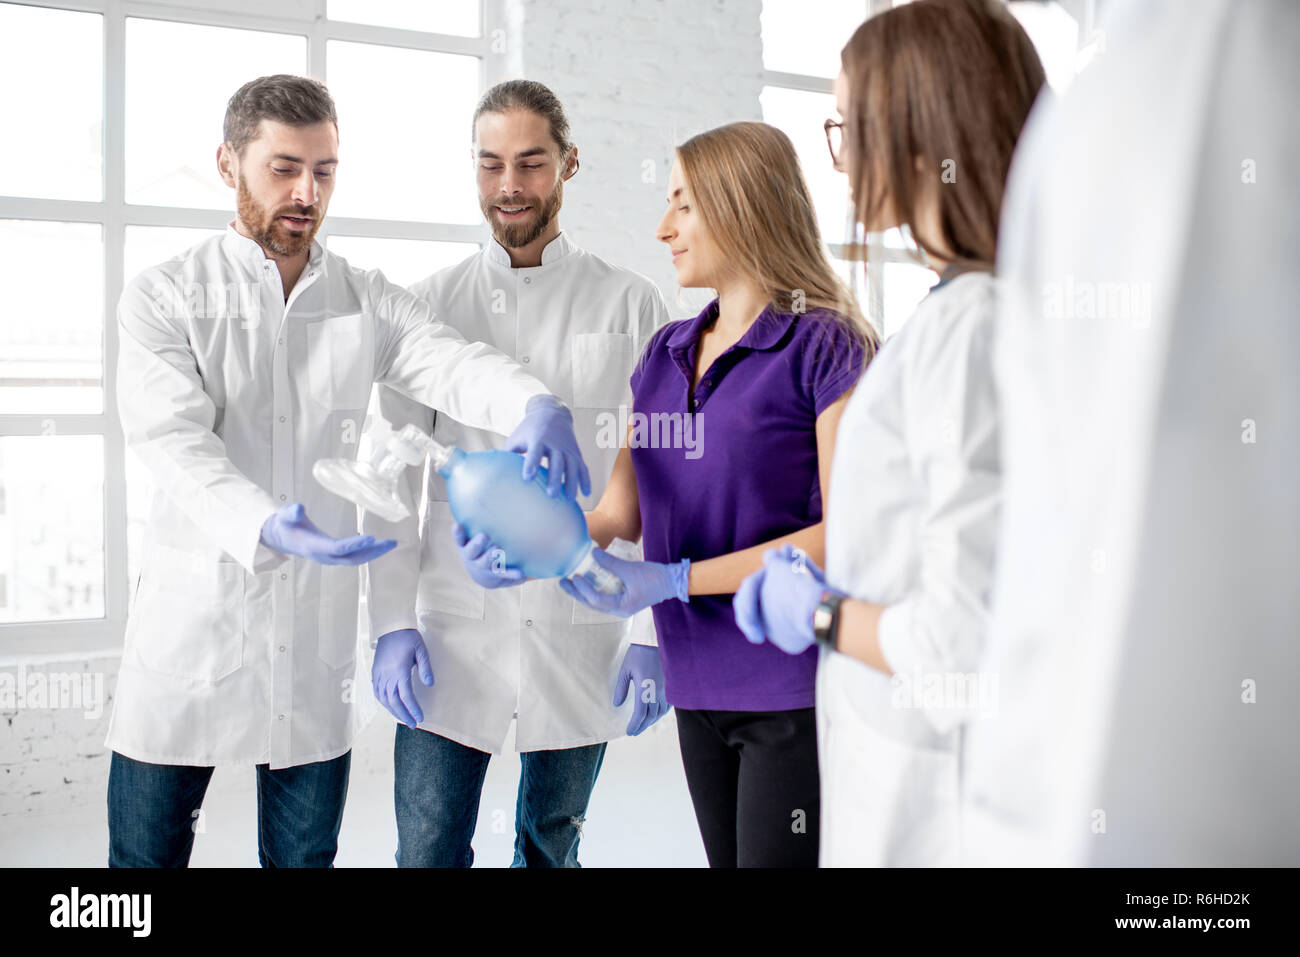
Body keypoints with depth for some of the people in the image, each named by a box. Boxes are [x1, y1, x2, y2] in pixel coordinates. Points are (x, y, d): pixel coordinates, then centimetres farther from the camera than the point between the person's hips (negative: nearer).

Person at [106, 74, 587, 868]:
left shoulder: (371, 303, 6)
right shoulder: (163, 298, -1)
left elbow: (454, 364, -12)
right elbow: (176, 444, -15)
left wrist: (534, 404, -36)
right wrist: (267, 527, -35)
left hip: (318, 631, 2)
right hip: (192, 621, -2)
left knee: (305, 854, 12)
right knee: (145, 853, 7)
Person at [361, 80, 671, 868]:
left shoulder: (631, 306, 3)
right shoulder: (430, 306, 6)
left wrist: (657, 635, -4)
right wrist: (393, 622, -3)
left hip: (582, 642, 0)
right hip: (453, 637, 1)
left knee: (552, 850, 13)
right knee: (428, 851, 2)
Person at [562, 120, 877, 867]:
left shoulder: (826, 345, -10)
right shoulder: (664, 355, 11)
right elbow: (621, 512, 9)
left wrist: (675, 579, -19)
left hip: (794, 689, -6)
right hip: (699, 686, 6)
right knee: (725, 857, 16)